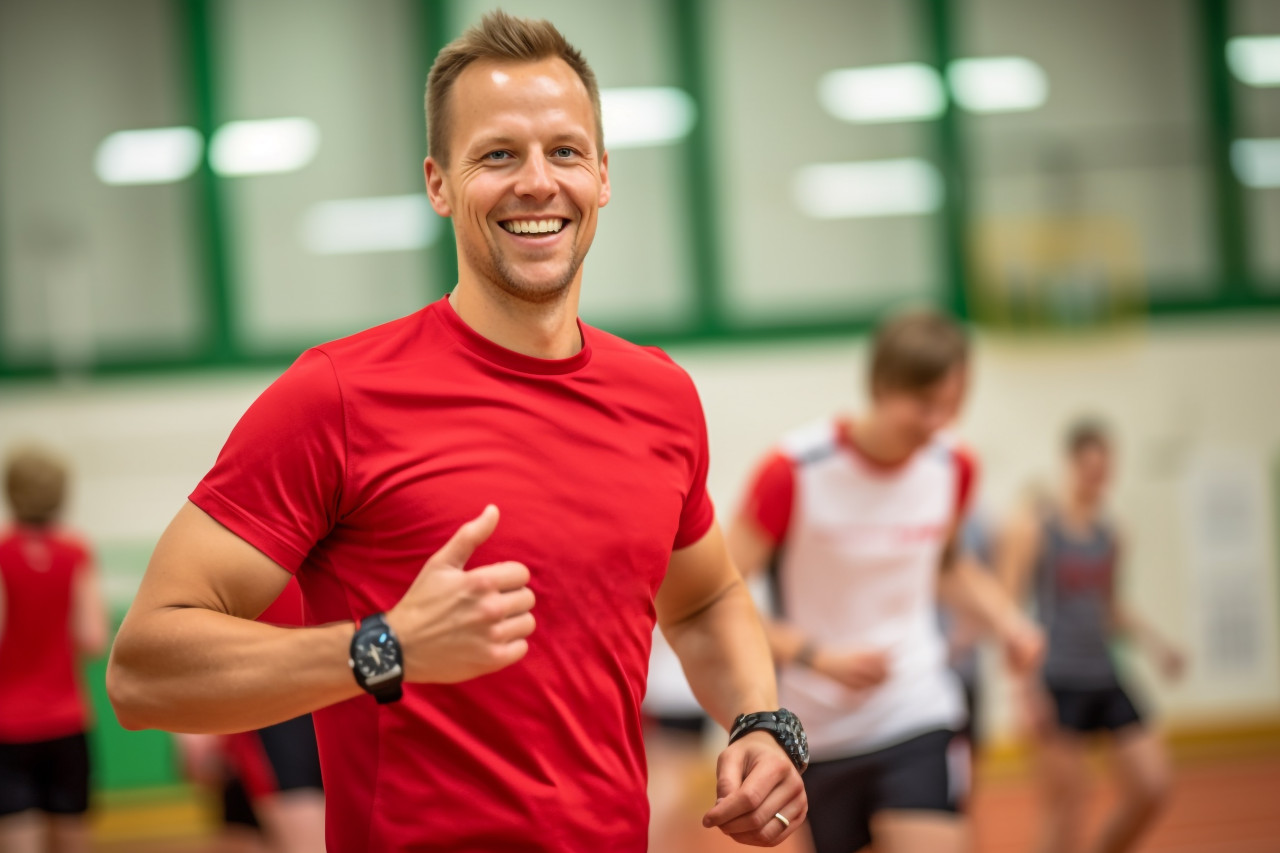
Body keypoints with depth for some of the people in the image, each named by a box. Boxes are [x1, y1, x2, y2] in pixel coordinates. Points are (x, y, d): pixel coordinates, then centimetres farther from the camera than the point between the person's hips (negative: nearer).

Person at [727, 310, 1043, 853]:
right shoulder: (793, 472, -17)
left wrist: (1004, 620, 2)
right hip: (817, 726, -2)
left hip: (916, 712, 2)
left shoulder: (952, 468, -1)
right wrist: (818, 656, -27)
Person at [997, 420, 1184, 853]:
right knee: (1067, 813, -5)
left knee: (1152, 788, -2)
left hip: (1107, 678, 6)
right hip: (1058, 683, -6)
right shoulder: (1032, 524, -7)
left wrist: (1156, 643, 7)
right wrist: (1026, 686, -19)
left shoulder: (1110, 533, 12)